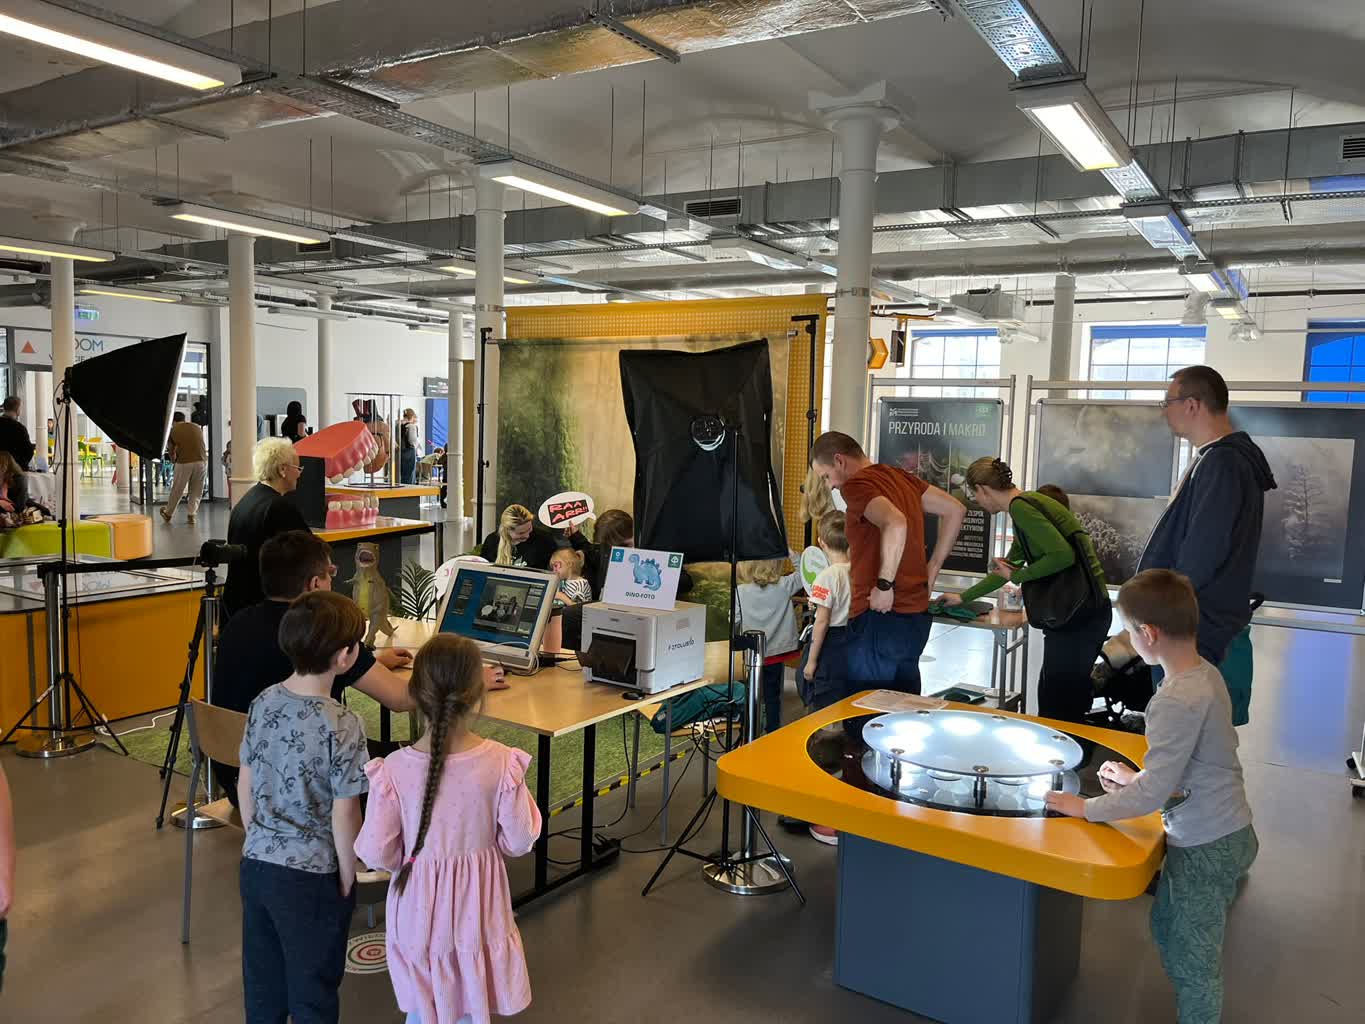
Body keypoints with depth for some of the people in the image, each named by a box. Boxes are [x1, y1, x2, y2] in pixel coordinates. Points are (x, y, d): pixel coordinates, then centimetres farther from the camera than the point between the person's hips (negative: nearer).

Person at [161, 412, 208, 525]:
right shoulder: (197, 428, 16)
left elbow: (172, 452, 17)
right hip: (202, 461, 2)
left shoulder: (173, 430, 8)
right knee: (196, 491, 14)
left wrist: (174, 460, 37)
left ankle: (168, 514, 29)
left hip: (184, 462, -2)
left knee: (177, 490, 12)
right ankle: (192, 515, 10)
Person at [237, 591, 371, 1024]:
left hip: (256, 863, 6)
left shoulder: (264, 703, -4)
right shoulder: (342, 725, -23)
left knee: (262, 980, 22)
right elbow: (343, 814, -19)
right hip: (310, 876, -6)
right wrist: (347, 880, -5)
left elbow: (245, 785, 5)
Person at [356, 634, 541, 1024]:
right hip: (477, 908, 0)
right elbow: (519, 843, -12)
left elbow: (376, 853, -12)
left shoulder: (394, 769, -21)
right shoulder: (502, 764, -21)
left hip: (420, 908, 0)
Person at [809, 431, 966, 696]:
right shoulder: (898, 476, 12)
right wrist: (931, 570, 16)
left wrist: (884, 585, -20)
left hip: (881, 615, -9)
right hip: (916, 615, 9)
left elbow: (896, 524, -31)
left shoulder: (855, 485, -12)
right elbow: (955, 510, 17)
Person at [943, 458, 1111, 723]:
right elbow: (1007, 569, 29)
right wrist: (963, 597, 36)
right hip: (1087, 610, 10)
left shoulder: (1020, 506, -13)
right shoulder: (1027, 502, 18)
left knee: (1058, 705, -3)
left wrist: (1017, 576, -9)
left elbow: (1063, 554, -23)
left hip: (1079, 613, -10)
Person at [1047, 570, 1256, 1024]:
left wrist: (1086, 808, -16)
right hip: (1226, 832, 9)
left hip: (1205, 848, -9)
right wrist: (1140, 777, 9)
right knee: (1166, 925, 26)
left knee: (1191, 959, 8)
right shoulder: (1205, 673, -1)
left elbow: (1153, 795, -26)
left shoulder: (1176, 701, -29)